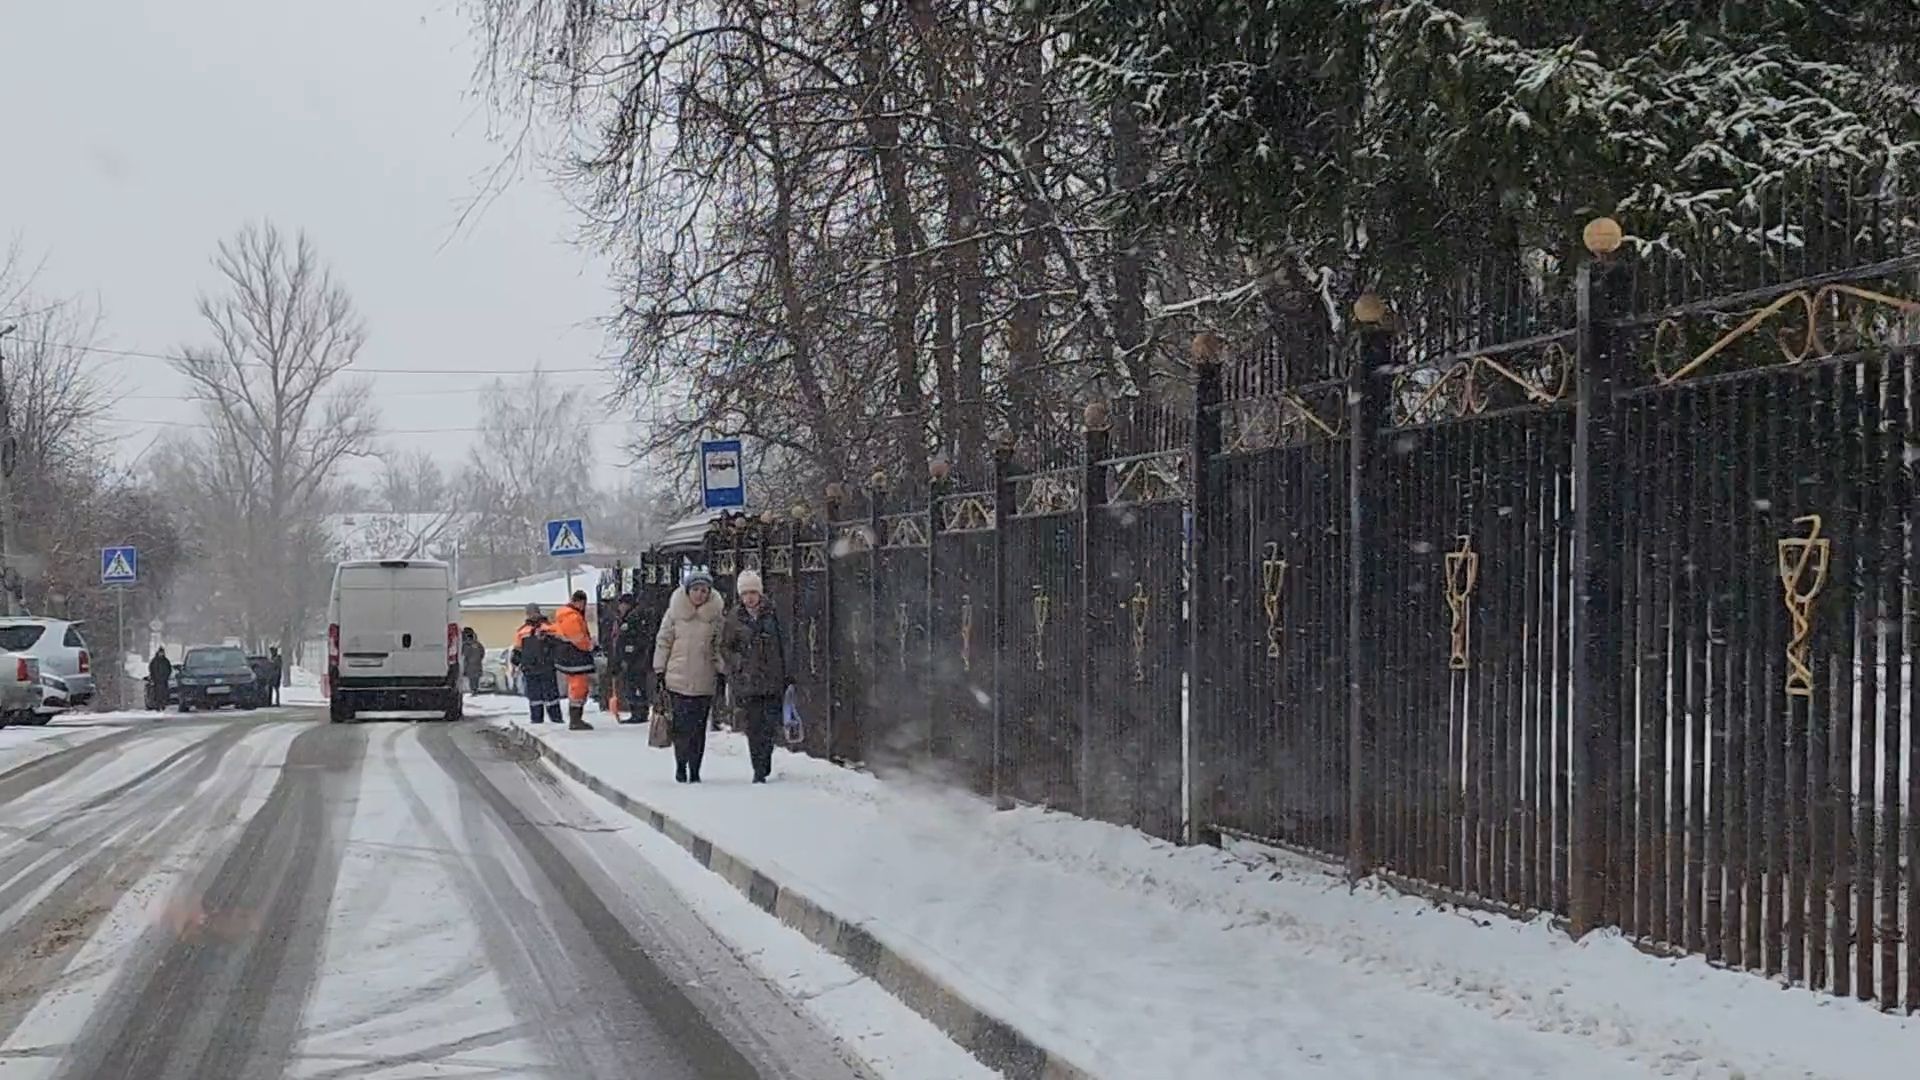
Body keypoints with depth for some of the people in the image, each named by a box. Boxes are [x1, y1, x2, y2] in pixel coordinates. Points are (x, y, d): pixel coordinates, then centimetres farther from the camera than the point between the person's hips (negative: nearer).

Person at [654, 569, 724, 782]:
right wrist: (659, 672, 3)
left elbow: (718, 646, 12)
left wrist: (720, 673, 9)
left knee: (699, 728, 1)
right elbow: (663, 642, 6)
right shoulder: (674, 612, 2)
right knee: (681, 726, -6)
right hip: (678, 679, -1)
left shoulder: (716, 615, 4)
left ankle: (695, 770, 11)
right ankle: (680, 764, 12)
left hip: (704, 682, 1)